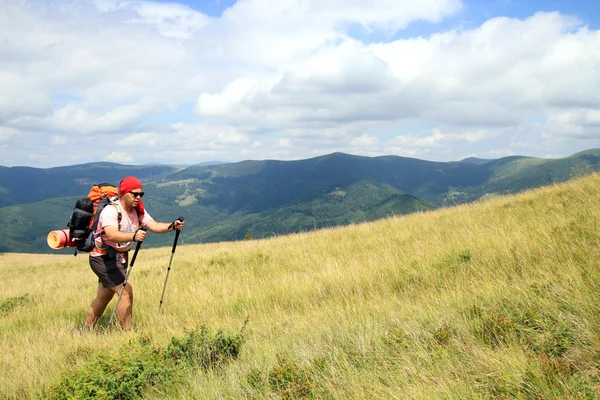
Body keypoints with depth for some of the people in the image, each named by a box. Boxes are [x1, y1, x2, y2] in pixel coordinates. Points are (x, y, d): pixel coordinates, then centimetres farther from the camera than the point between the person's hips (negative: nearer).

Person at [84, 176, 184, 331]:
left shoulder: (138, 211, 1)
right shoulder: (110, 211, -23)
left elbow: (154, 226, -12)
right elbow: (112, 235, -40)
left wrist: (172, 226, -31)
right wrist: (134, 236, -57)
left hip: (120, 257, 8)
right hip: (103, 258, -8)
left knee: (103, 297, 16)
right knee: (126, 291, -17)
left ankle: (86, 331, 30)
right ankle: (127, 333, -9)